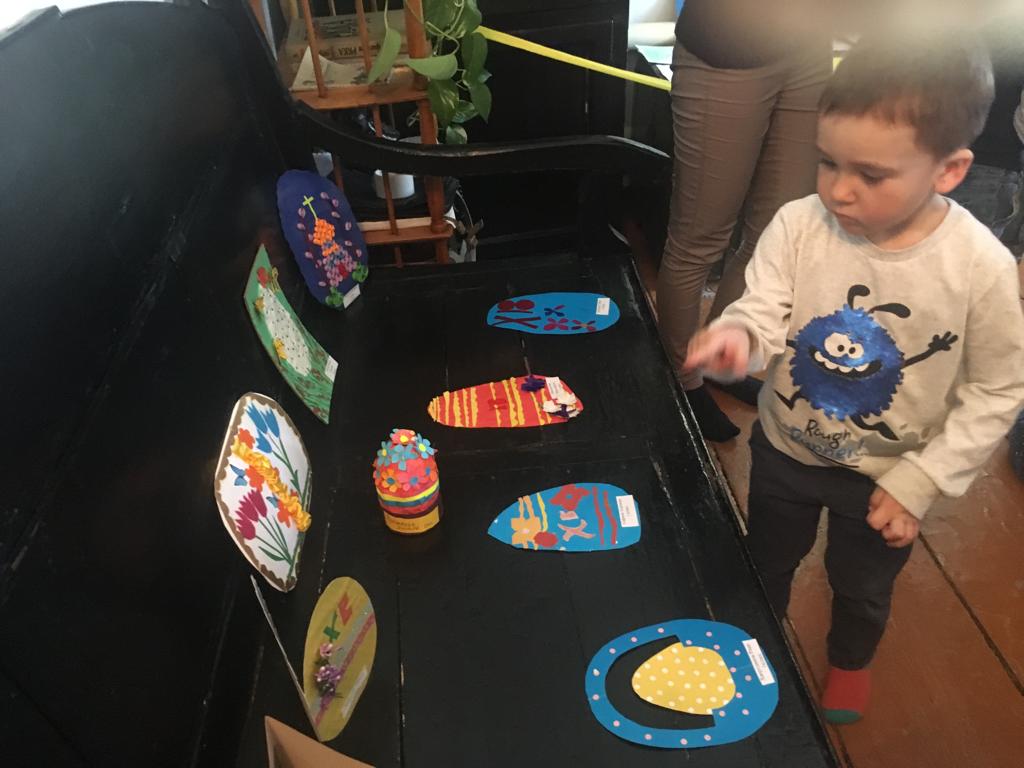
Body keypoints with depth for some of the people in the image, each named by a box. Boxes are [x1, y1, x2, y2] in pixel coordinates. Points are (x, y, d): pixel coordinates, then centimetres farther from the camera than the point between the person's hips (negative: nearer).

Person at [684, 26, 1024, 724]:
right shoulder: (798, 226, -23)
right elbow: (763, 312, -22)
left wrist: (920, 481, -16)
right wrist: (739, 335, -47)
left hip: (885, 474, 0)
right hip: (784, 449, 1)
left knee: (863, 587, 26)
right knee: (766, 564, 27)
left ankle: (850, 662, 61)